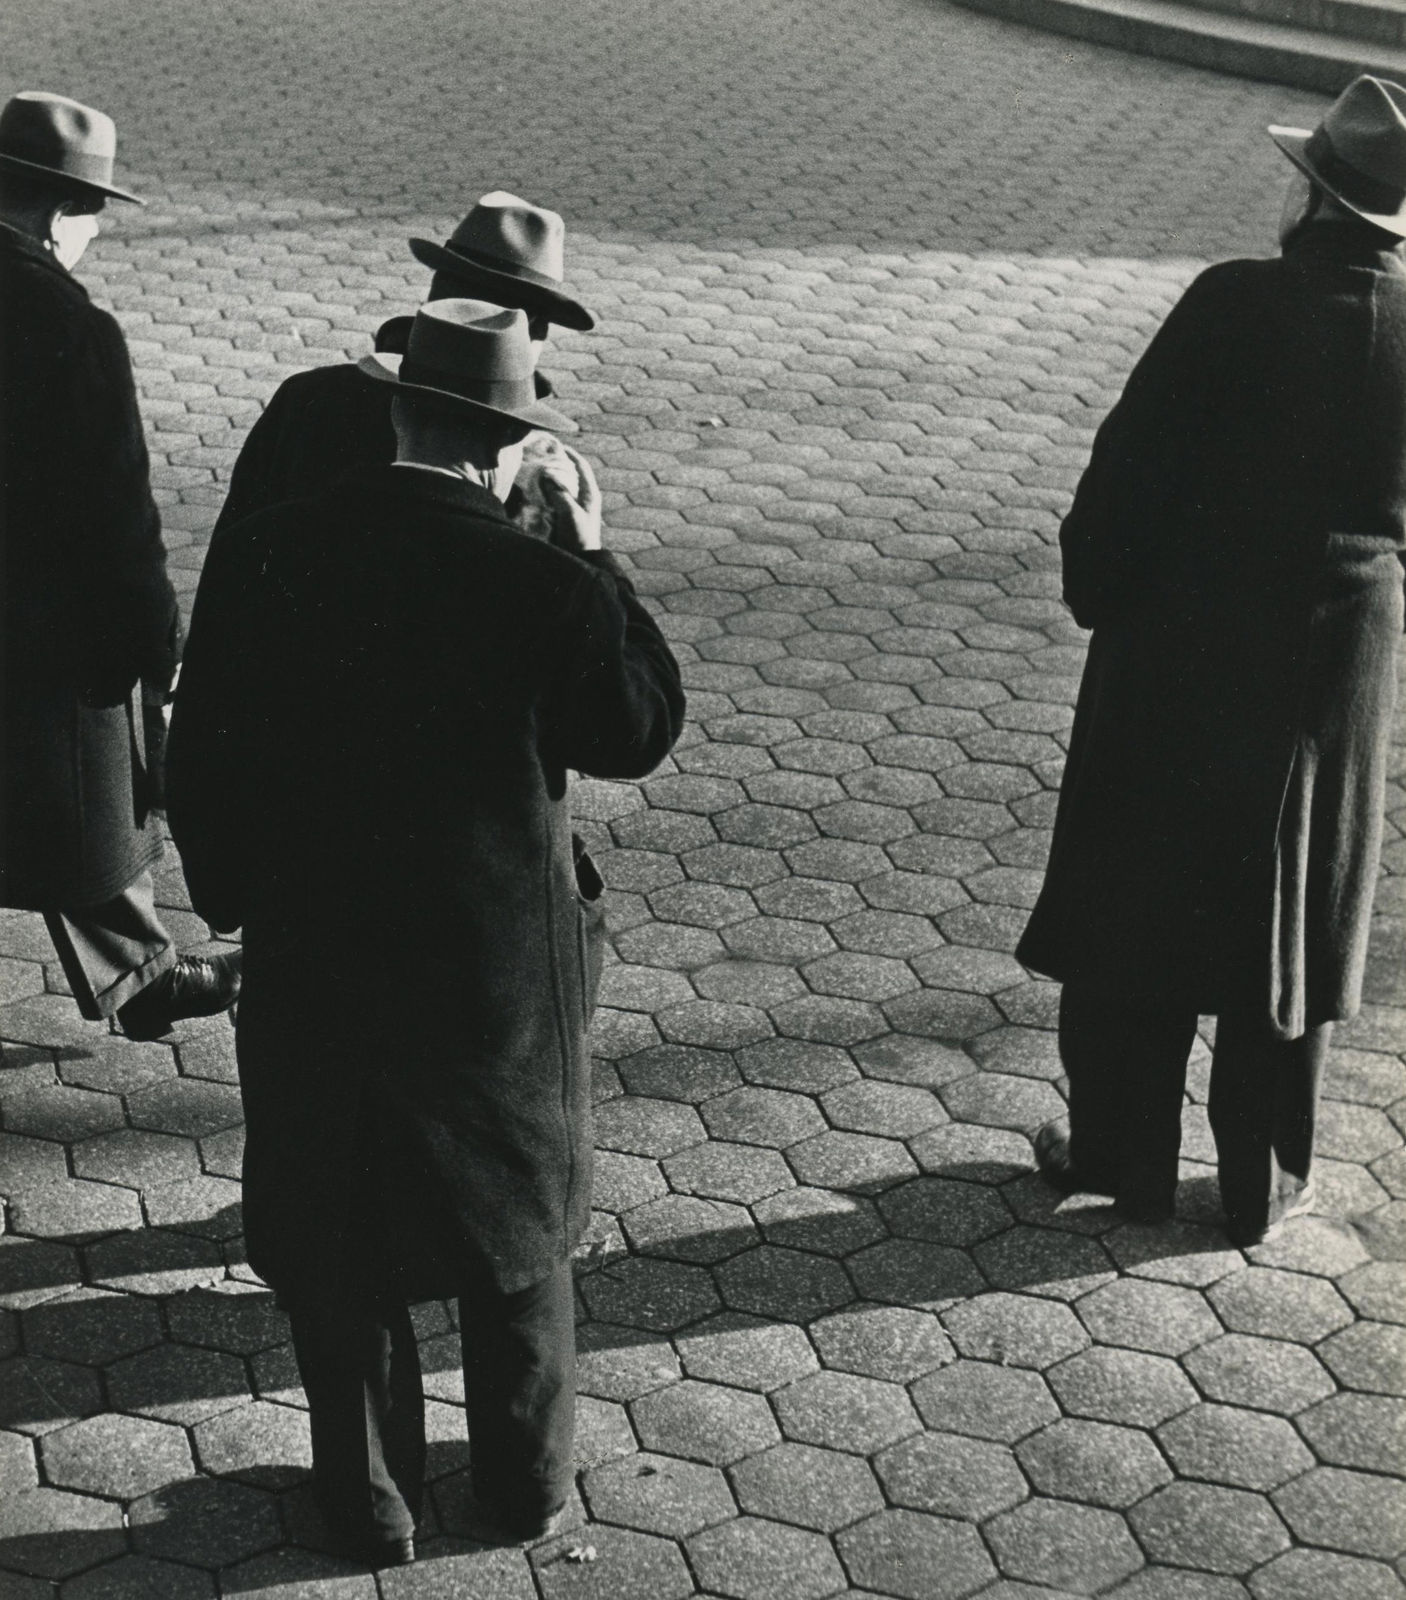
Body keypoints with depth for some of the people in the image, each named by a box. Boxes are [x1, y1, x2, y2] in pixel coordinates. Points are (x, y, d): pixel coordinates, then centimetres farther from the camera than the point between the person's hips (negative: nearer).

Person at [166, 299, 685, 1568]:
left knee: (336, 1241, 18)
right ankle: (527, 1481, 36)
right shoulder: (549, 590, -19)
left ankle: (371, 1500, 31)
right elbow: (642, 733, -3)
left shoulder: (259, 558, -13)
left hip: (313, 965, 1)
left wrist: (235, 902, 11)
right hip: (503, 971, 0)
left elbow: (203, 763, -5)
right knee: (516, 1225, 22)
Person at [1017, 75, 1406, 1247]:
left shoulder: (1238, 305, -16)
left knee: (1137, 898, 13)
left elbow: (1132, 461, -13)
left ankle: (1121, 1153, 25)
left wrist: (1095, 588, -1)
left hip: (1181, 644, -2)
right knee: (1287, 917, 14)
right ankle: (1265, 1183, 23)